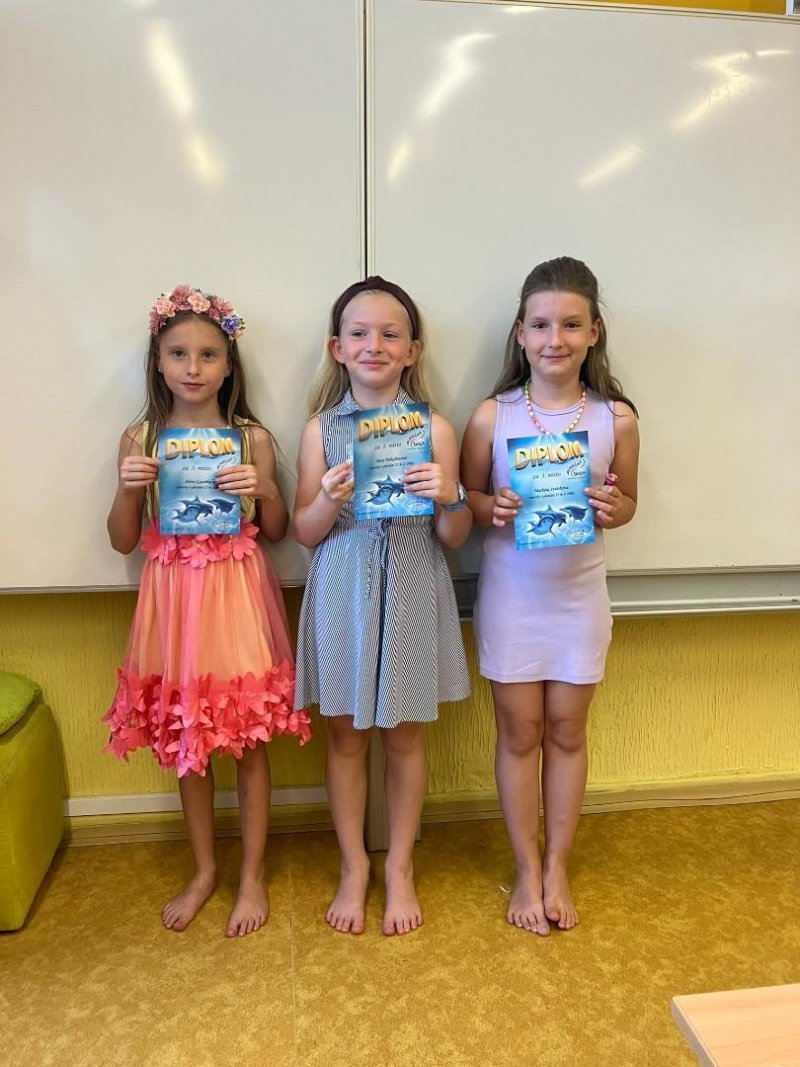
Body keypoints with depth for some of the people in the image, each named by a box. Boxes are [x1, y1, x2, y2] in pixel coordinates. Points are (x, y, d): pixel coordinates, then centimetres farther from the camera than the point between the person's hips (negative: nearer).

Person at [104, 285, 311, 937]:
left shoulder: (253, 437, -3)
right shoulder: (140, 440, 2)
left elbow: (277, 532, 3)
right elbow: (123, 541, 4)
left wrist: (265, 491, -16)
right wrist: (128, 489, -13)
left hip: (237, 597, -2)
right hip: (174, 601, 2)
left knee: (248, 741, 7)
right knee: (184, 743, 14)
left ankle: (253, 875, 28)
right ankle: (204, 870, 35)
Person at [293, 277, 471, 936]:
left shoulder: (434, 429, -3)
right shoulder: (322, 429, -1)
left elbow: (454, 538, -2)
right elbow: (304, 534, 0)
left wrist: (450, 497, -22)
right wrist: (330, 499, -20)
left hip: (411, 596, 0)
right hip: (343, 597, 1)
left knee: (405, 736, 13)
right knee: (346, 735, 13)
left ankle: (400, 866, 35)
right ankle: (354, 865, 34)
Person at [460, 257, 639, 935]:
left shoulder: (616, 417, -4)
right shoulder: (492, 416, -7)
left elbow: (626, 501, 7)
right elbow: (467, 496, 2)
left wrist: (611, 510, -15)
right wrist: (494, 508, -19)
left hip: (579, 593, 1)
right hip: (510, 593, -1)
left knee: (566, 731, 13)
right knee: (519, 732, 10)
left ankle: (557, 868, 33)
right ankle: (527, 871, 30)